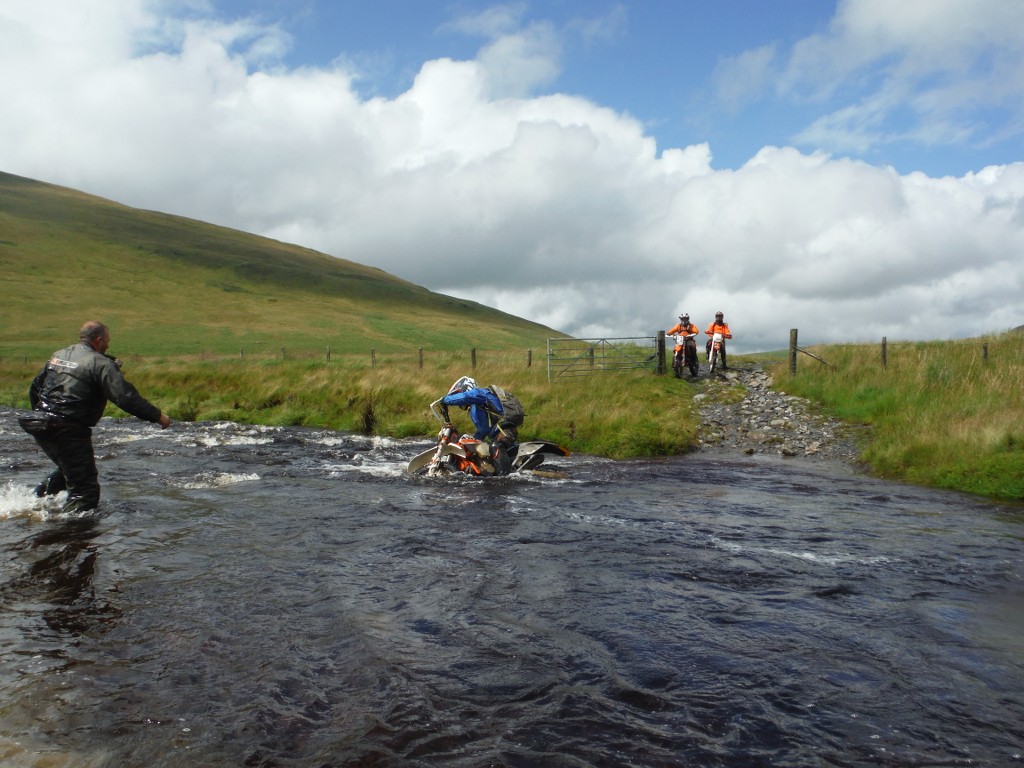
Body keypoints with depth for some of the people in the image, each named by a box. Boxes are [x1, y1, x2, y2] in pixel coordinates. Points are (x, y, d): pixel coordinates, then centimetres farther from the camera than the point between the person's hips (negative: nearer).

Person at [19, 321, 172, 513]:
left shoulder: (58, 355, 16)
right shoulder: (100, 363, -9)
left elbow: (34, 389, 23)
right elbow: (125, 397, -18)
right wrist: (157, 416, -12)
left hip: (41, 427, 9)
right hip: (69, 431, -9)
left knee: (68, 469, 31)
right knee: (85, 489, -4)